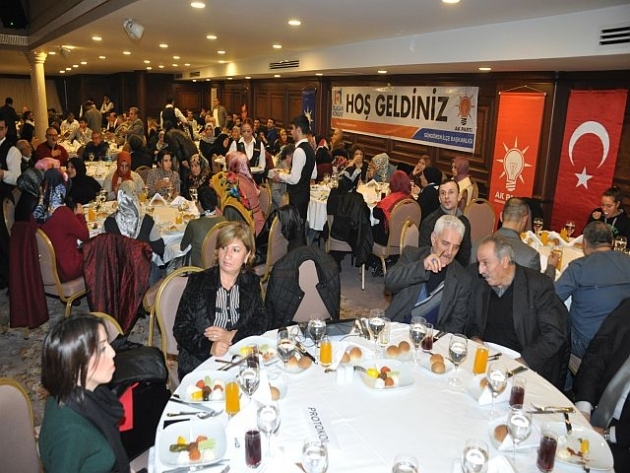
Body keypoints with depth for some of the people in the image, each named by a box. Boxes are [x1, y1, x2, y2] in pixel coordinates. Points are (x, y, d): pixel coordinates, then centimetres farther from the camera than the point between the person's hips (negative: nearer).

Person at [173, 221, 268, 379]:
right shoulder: (197, 282, -1)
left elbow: (261, 323, 3)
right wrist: (209, 347, -22)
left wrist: (232, 336, -14)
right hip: (199, 361, -3)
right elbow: (181, 328, -5)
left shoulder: (251, 282, 7)